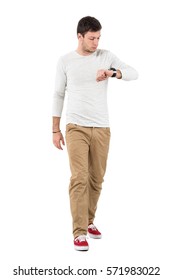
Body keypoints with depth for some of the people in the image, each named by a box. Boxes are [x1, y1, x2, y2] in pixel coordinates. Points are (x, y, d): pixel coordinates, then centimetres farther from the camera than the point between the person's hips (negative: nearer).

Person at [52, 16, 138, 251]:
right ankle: (79, 232, -8)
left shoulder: (106, 57, 5)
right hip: (76, 127, -2)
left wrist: (112, 72, -24)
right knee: (79, 178, -11)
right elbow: (58, 95, 6)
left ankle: (88, 221, 28)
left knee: (96, 179, 9)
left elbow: (133, 73, -4)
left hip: (102, 128, 3)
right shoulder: (65, 61, 1)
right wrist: (55, 130, 4)